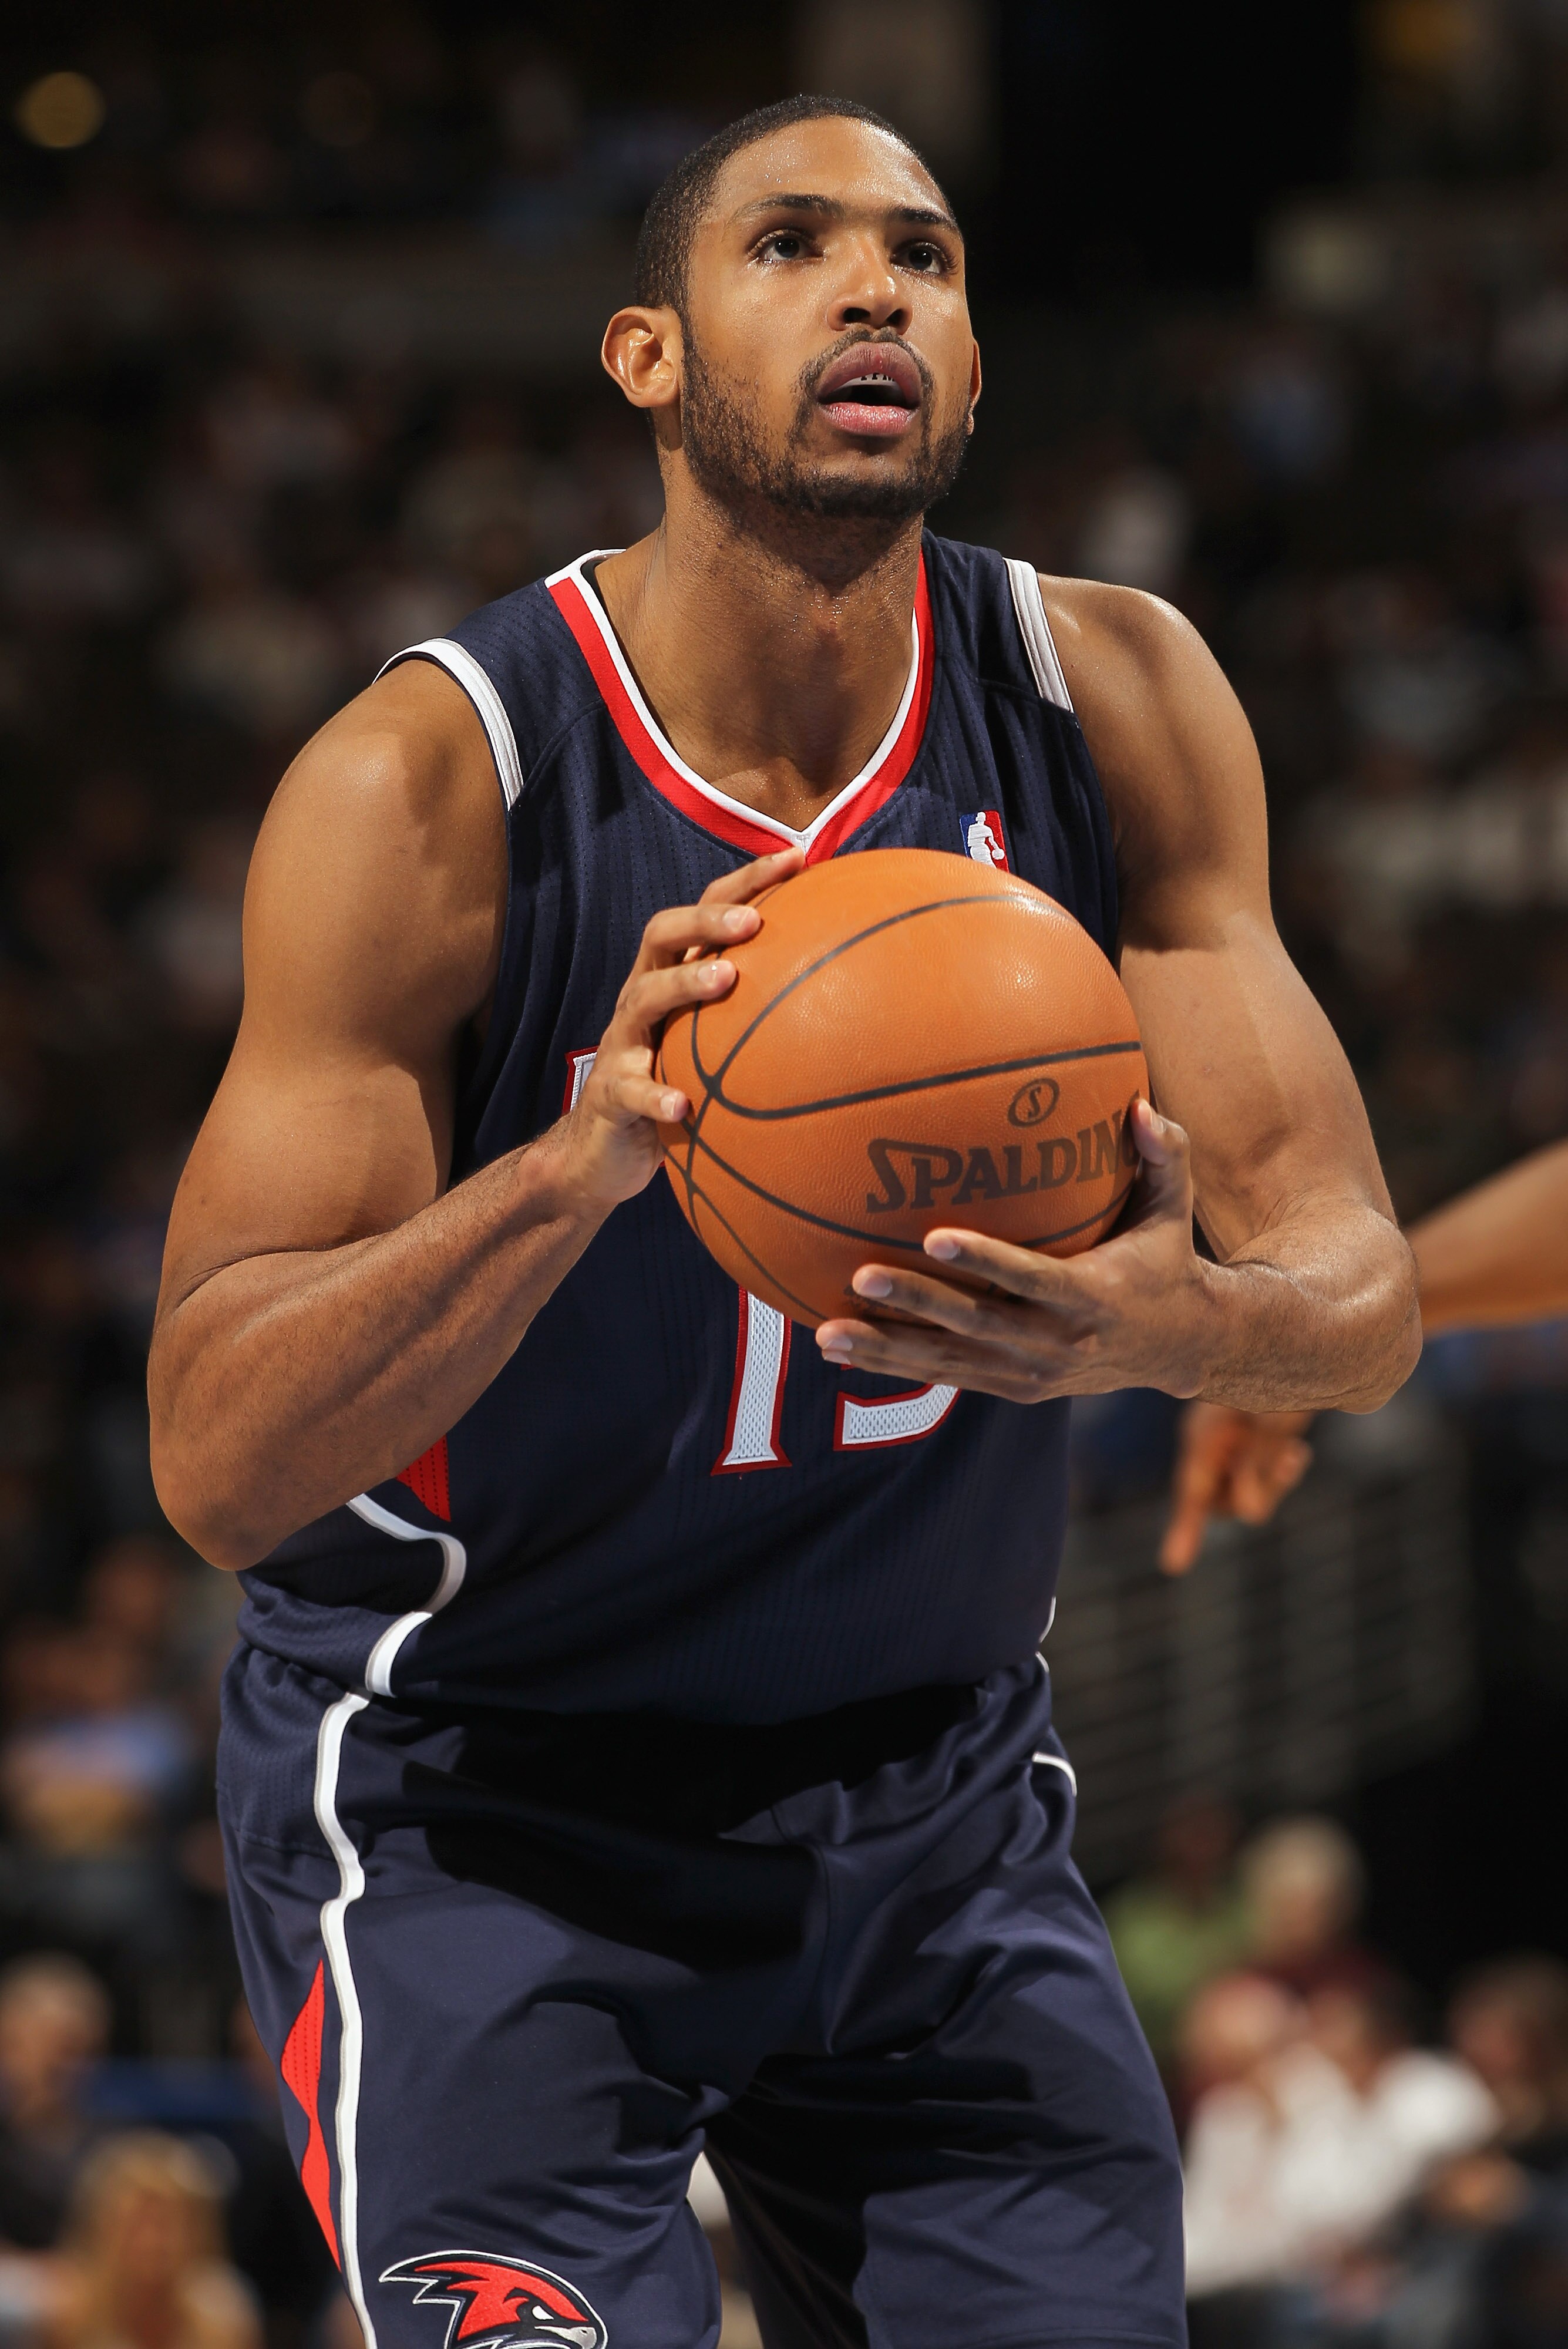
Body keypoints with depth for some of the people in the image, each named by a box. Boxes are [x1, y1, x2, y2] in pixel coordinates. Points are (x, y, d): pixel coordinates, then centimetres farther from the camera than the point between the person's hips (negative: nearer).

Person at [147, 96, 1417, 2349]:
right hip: (469, 1799, -4)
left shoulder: (1111, 705, -7)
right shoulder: (434, 778, -19)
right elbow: (219, 1460, -23)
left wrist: (1177, 1319, -32)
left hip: (936, 1789, 5)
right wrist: (585, 1156, -39)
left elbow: (1363, 1294, -7)